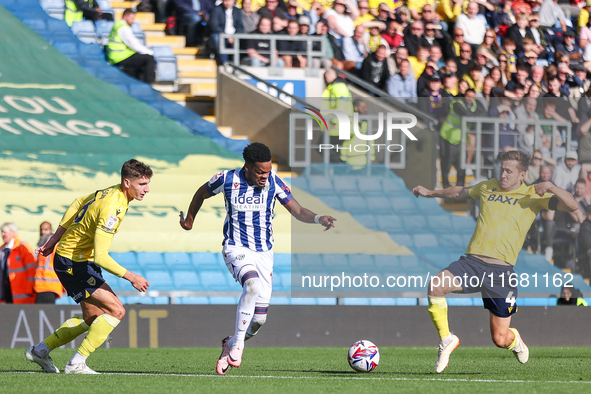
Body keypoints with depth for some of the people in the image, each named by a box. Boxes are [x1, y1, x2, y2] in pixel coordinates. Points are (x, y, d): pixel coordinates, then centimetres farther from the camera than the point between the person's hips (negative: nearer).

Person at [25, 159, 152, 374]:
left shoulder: (111, 191, 2)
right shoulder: (112, 208, -29)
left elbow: (77, 204, 18)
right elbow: (100, 256, -32)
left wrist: (55, 238, 22)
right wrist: (131, 277, -25)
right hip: (74, 265, -10)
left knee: (91, 319, 17)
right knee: (116, 310, -14)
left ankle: (40, 350, 29)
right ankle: (76, 363, -9)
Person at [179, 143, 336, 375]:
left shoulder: (273, 182, -7)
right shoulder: (227, 180, -10)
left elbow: (297, 211, -6)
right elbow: (201, 194, 10)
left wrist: (318, 218, -26)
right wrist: (189, 219, 23)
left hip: (263, 252, 3)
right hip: (236, 248, -3)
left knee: (259, 318, -2)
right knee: (252, 284, -35)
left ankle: (231, 345, 28)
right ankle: (237, 345, -25)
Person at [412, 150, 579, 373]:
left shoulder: (532, 196, 4)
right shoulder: (487, 188, 16)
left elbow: (572, 206, -7)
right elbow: (460, 193, 36)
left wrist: (549, 187, -22)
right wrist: (430, 193, 43)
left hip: (502, 270, -3)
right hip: (471, 262, 3)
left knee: (500, 340, -1)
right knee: (435, 286, -28)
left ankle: (514, 340, 40)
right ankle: (446, 340, -6)